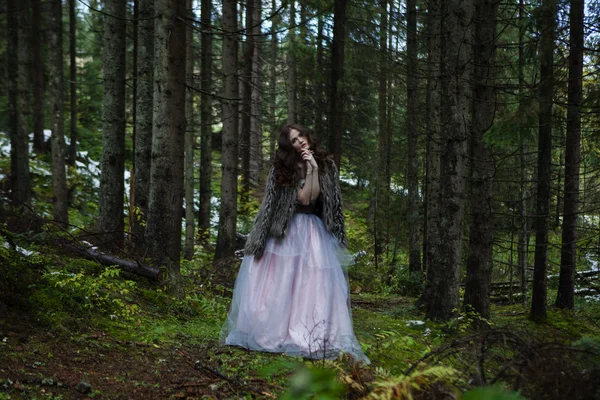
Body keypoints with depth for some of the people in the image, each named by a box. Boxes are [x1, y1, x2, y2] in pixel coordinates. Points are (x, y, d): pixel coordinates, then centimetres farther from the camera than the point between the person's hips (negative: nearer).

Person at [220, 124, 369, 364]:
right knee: (278, 282, -1)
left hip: (314, 233, 2)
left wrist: (314, 169, -14)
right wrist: (310, 170, -18)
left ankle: (316, 338, -7)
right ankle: (270, 331, 6)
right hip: (285, 232, -2)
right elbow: (303, 198, -12)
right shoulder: (284, 168, -3)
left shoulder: (325, 165, 6)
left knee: (314, 285, -6)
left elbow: (315, 197, -7)